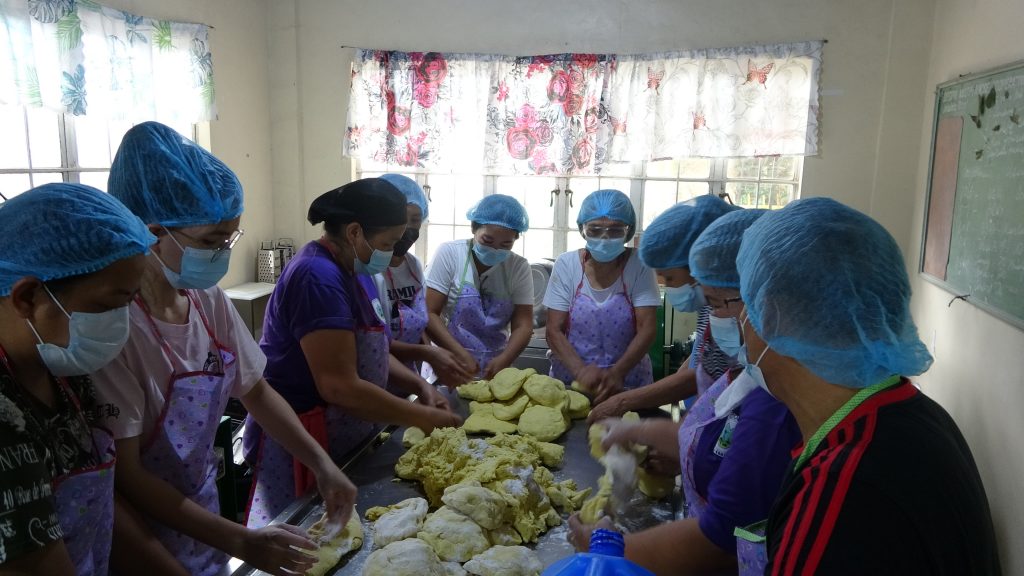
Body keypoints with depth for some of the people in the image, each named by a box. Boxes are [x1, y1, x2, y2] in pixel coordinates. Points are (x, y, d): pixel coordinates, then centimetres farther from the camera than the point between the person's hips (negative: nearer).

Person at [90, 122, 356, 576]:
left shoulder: (211, 303, -8)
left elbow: (255, 391, 3)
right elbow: (122, 475, -23)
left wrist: (322, 464, -9)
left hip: (202, 513, 6)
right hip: (141, 538, -6)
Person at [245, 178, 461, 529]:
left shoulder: (355, 271, 8)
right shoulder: (319, 278, -23)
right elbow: (339, 387, -27)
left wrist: (419, 385, 2)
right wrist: (421, 417, -19)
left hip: (345, 442, 9)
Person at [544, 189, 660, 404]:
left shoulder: (639, 266, -3)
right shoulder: (567, 265, -2)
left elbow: (646, 329, -7)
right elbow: (554, 331, -3)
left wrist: (617, 373, -21)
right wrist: (580, 370, -19)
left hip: (628, 383, 0)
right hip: (570, 380, 1)